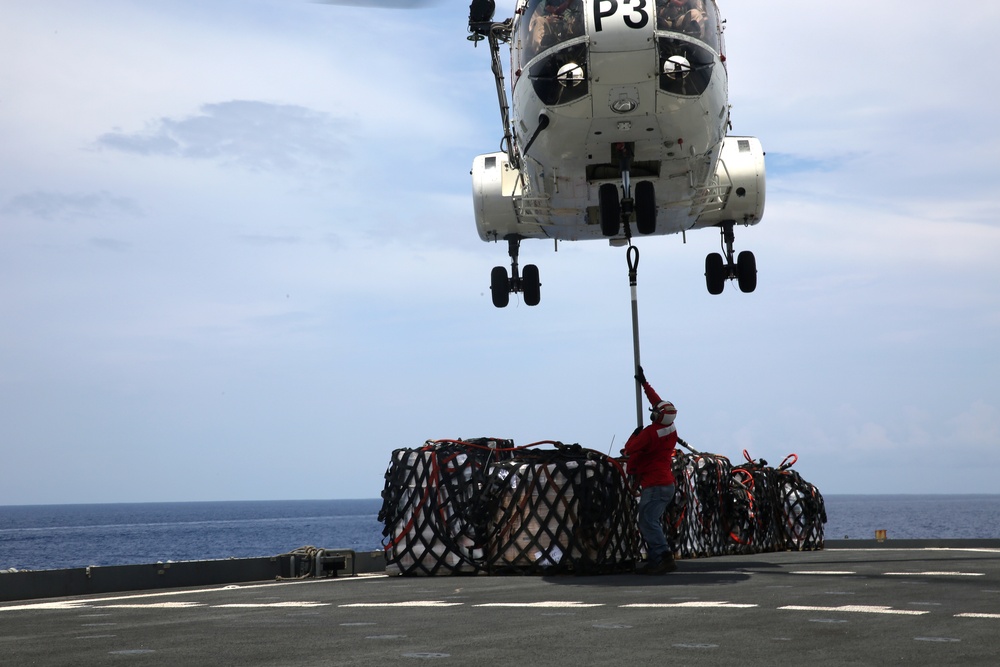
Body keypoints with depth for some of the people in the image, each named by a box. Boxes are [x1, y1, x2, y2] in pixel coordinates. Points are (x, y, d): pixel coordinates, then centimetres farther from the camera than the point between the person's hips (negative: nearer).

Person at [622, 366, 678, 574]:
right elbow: (657, 401, 20)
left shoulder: (650, 433, -18)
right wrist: (644, 383, 29)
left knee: (648, 523, -15)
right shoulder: (671, 430, 6)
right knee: (649, 522, 12)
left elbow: (629, 450, -11)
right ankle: (654, 561, 8)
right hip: (667, 484, 9)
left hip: (654, 485, -9)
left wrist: (635, 435, 6)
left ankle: (664, 557, -27)